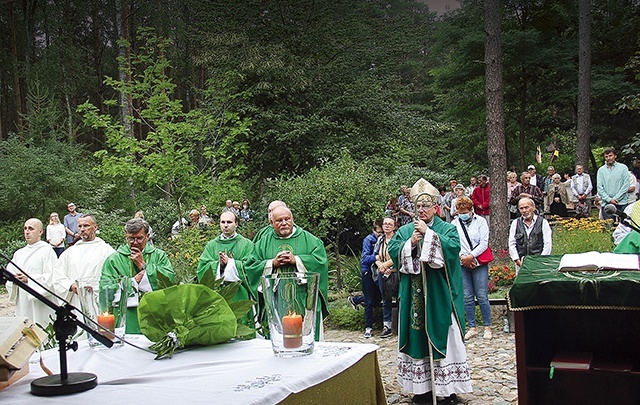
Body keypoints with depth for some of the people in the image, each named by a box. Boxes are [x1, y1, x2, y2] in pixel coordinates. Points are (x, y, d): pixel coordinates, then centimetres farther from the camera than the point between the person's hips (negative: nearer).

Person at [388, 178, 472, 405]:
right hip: (414, 297, 3)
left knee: (443, 337, -1)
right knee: (417, 336, 4)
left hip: (438, 295, -3)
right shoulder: (405, 231, 12)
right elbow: (393, 251, 1)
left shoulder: (447, 229, 4)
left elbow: (454, 247, -15)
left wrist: (428, 233, -15)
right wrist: (411, 242, -13)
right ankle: (422, 386, 13)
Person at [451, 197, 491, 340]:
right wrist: (462, 256, -11)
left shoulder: (480, 221, 3)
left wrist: (471, 256, -12)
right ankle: (472, 327, 11)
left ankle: (487, 327, 6)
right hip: (462, 264, 2)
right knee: (467, 297, 3)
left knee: (482, 296, -4)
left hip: (479, 263, -2)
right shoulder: (454, 223, 9)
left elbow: (484, 243, -4)